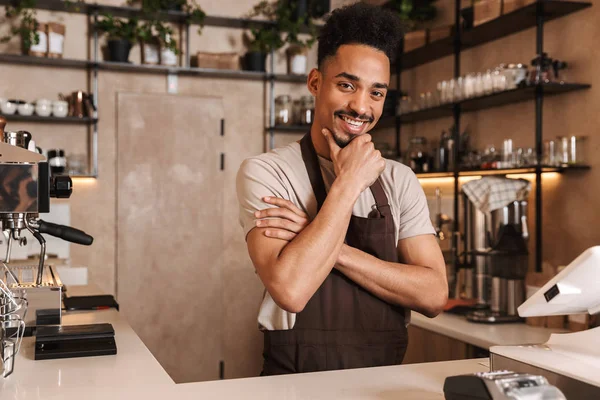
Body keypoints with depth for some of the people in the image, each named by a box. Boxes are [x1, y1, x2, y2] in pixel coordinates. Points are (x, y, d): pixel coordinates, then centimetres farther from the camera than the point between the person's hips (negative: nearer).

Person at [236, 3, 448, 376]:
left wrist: (332, 247, -14)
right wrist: (348, 183, -15)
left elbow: (434, 295, -5)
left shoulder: (400, 180, 5)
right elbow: (290, 290, -19)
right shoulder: (264, 172, -6)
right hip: (299, 382, -3)